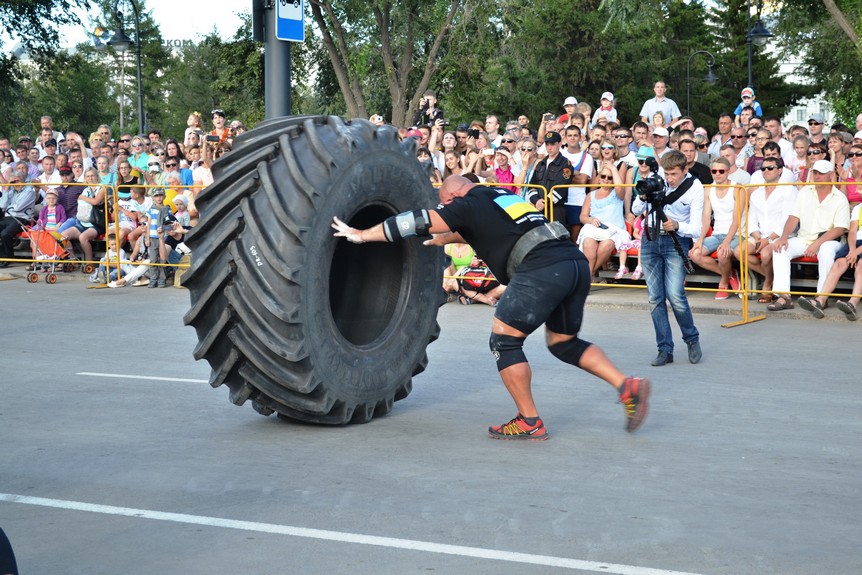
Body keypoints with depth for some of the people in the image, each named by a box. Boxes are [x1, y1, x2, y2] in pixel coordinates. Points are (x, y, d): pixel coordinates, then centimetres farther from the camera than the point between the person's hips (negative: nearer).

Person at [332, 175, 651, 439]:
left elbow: (418, 222, 4)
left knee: (504, 340, 3)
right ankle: (628, 386, 9)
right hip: (577, 263, 9)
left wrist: (361, 235, 12)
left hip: (542, 269, -9)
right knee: (563, 342, 22)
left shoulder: (468, 205, 7)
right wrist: (447, 238, 60)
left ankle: (529, 422, 4)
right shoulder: (501, 197, 29)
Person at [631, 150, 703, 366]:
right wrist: (644, 197, -19)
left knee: (675, 296, -15)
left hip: (676, 241, -3)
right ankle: (665, 349, 8)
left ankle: (692, 339, 9)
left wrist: (677, 226, -34)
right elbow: (636, 211, 2)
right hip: (650, 239, 3)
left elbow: (696, 229, -15)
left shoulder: (694, 187, -11)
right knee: (655, 298, 1)